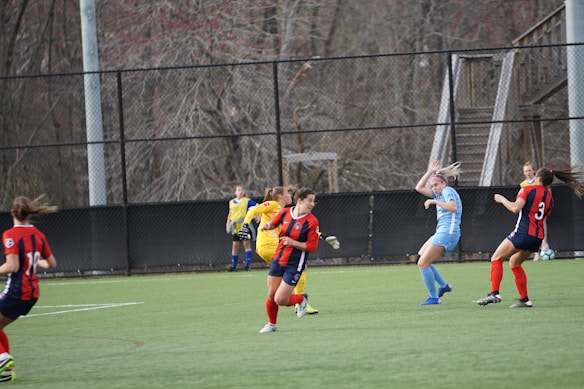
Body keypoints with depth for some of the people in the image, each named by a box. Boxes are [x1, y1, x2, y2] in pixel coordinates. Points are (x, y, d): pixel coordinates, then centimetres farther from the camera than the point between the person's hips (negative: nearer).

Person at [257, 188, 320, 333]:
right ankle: (271, 324, 32)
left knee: (280, 300, -7)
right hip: (278, 260, 4)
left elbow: (312, 247, -15)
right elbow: (274, 223, 19)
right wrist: (267, 225, -4)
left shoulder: (312, 222, -16)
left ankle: (301, 299, 23)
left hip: (294, 265, -4)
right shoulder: (284, 213, -3)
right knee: (271, 295, 9)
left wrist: (293, 242, -22)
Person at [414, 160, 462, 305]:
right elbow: (419, 188, 26)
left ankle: (434, 297, -8)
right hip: (441, 233, 10)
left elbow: (453, 207, -24)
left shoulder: (448, 191, -5)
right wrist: (430, 172, 20)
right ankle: (443, 285, 14)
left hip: (447, 233, -10)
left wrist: (434, 201, -20)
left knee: (423, 263, -12)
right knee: (420, 259, 13)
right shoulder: (439, 194, 21)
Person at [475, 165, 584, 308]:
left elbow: (515, 208, -15)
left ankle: (495, 293, -18)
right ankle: (524, 299, 17)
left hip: (523, 232, -7)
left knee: (496, 259, -1)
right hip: (538, 236, 7)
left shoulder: (528, 189, -4)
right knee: (514, 263, 22)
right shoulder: (549, 198, 15)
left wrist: (502, 199, -1)